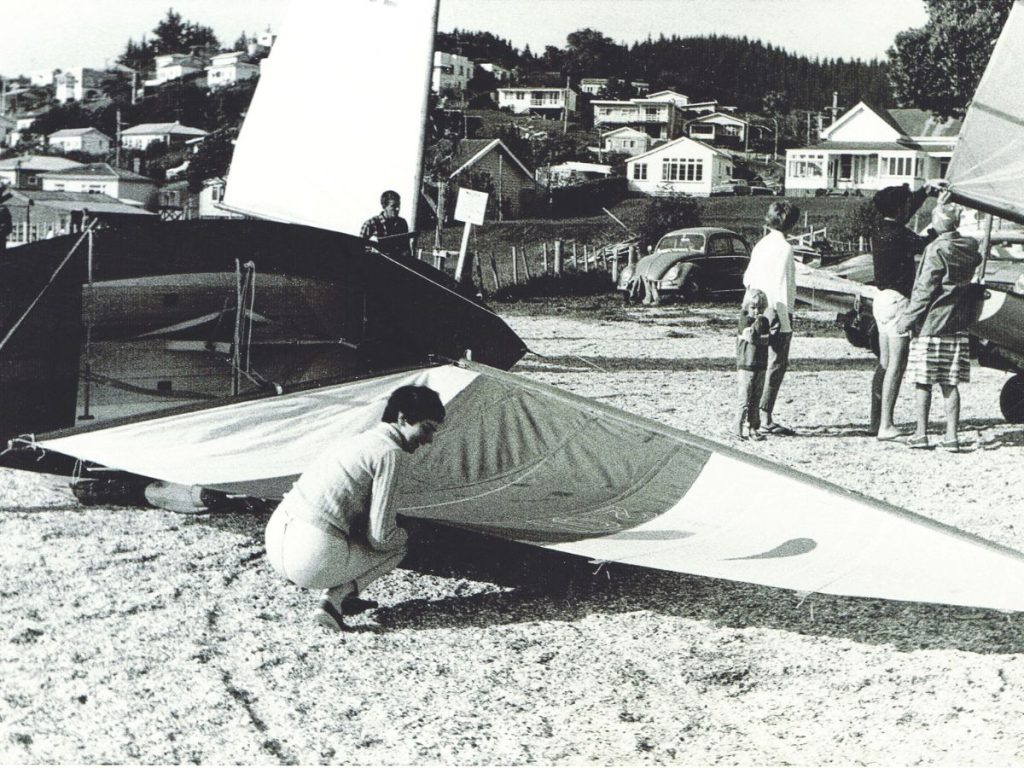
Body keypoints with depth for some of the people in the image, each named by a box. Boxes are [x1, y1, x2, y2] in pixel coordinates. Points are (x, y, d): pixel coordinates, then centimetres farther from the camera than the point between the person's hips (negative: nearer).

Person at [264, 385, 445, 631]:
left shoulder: (360, 439, 20)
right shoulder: (389, 452, -8)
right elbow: (380, 536, -8)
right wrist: (405, 534, 12)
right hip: (312, 560, -8)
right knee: (398, 545, 14)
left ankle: (339, 595, 19)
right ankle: (334, 598, -3)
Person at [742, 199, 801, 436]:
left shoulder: (761, 244, 10)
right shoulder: (784, 247, -14)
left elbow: (747, 279, 15)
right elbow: (781, 286, -18)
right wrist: (786, 322, -16)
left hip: (760, 312, 8)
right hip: (777, 311, -8)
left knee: (763, 365, 16)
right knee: (776, 366, -4)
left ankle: (756, 415, 20)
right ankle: (765, 419, -3)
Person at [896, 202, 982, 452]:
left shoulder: (936, 250, -12)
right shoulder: (969, 250, 6)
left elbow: (924, 290, -13)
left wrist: (908, 318, -6)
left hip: (931, 326, -6)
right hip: (957, 327, 6)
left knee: (924, 383, 3)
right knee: (950, 384, 8)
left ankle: (921, 434, 6)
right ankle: (952, 436, 7)